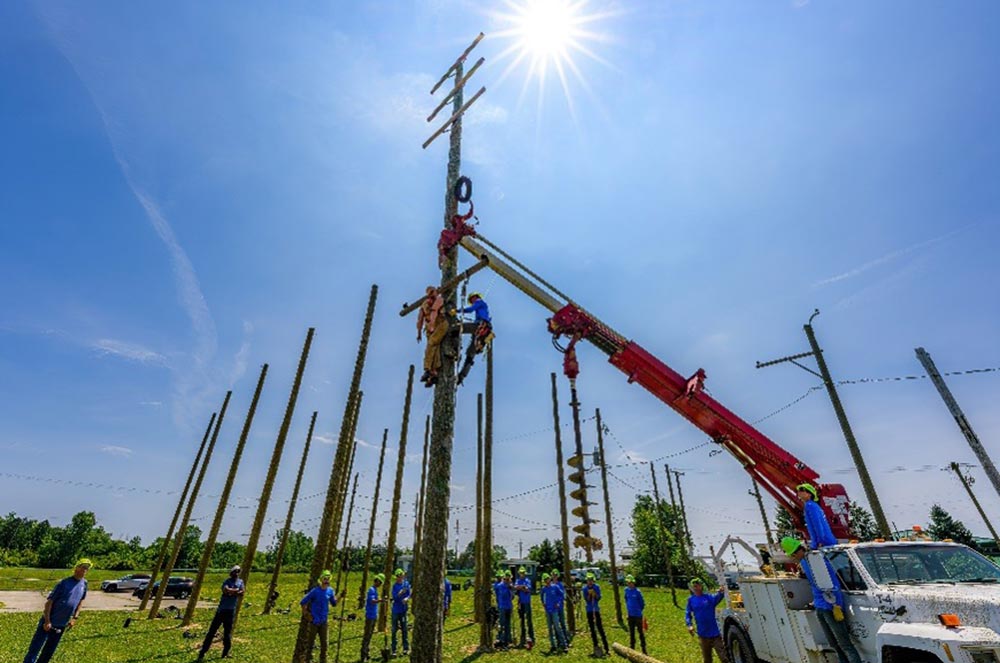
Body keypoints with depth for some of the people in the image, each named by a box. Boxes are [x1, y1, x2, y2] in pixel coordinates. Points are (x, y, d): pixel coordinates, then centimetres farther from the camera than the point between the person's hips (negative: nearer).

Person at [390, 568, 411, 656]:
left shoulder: (406, 584, -1)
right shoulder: (394, 585, -8)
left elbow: (409, 595, 0)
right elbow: (394, 597, -16)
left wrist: (406, 599, -20)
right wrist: (400, 593, -32)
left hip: (404, 609, 2)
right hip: (396, 610, -2)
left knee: (405, 629, 7)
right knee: (394, 630, 4)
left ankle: (406, 648, 17)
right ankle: (393, 650, 15)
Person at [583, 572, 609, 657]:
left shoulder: (597, 587, -4)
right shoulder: (585, 588, -4)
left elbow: (599, 598, -6)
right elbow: (586, 599, -6)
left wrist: (595, 594, -24)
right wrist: (589, 594, -23)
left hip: (596, 609, -1)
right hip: (589, 610, 1)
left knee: (600, 628, -5)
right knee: (592, 629, 7)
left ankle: (606, 648, -2)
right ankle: (595, 646, 16)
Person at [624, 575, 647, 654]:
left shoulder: (637, 591, -16)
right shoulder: (626, 590, 0)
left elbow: (642, 603, -7)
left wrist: (639, 610, 4)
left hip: (637, 615, -5)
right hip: (630, 615, 5)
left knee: (640, 632, 3)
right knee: (631, 632, 14)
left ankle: (644, 649, 14)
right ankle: (632, 648, 25)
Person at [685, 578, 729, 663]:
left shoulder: (709, 597, -7)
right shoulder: (691, 599, 0)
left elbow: (717, 598, -28)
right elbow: (687, 614, 5)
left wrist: (721, 593, -49)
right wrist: (689, 625, -11)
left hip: (715, 633, -3)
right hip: (703, 635, 3)